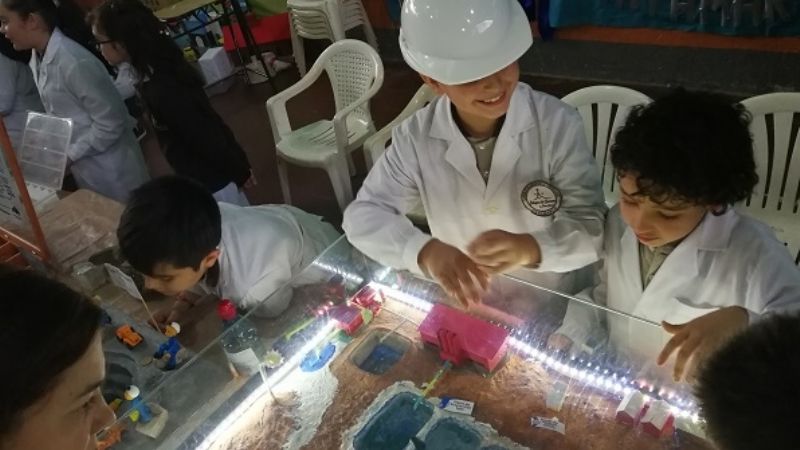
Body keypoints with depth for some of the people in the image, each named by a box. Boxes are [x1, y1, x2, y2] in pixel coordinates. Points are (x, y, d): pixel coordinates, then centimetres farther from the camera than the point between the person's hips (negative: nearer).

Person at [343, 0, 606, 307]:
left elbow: (593, 228, -17)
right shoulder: (416, 137, -12)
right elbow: (363, 215, -11)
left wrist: (529, 248, -38)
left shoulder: (558, 123, -16)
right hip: (460, 301, 2)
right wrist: (425, 251, -31)